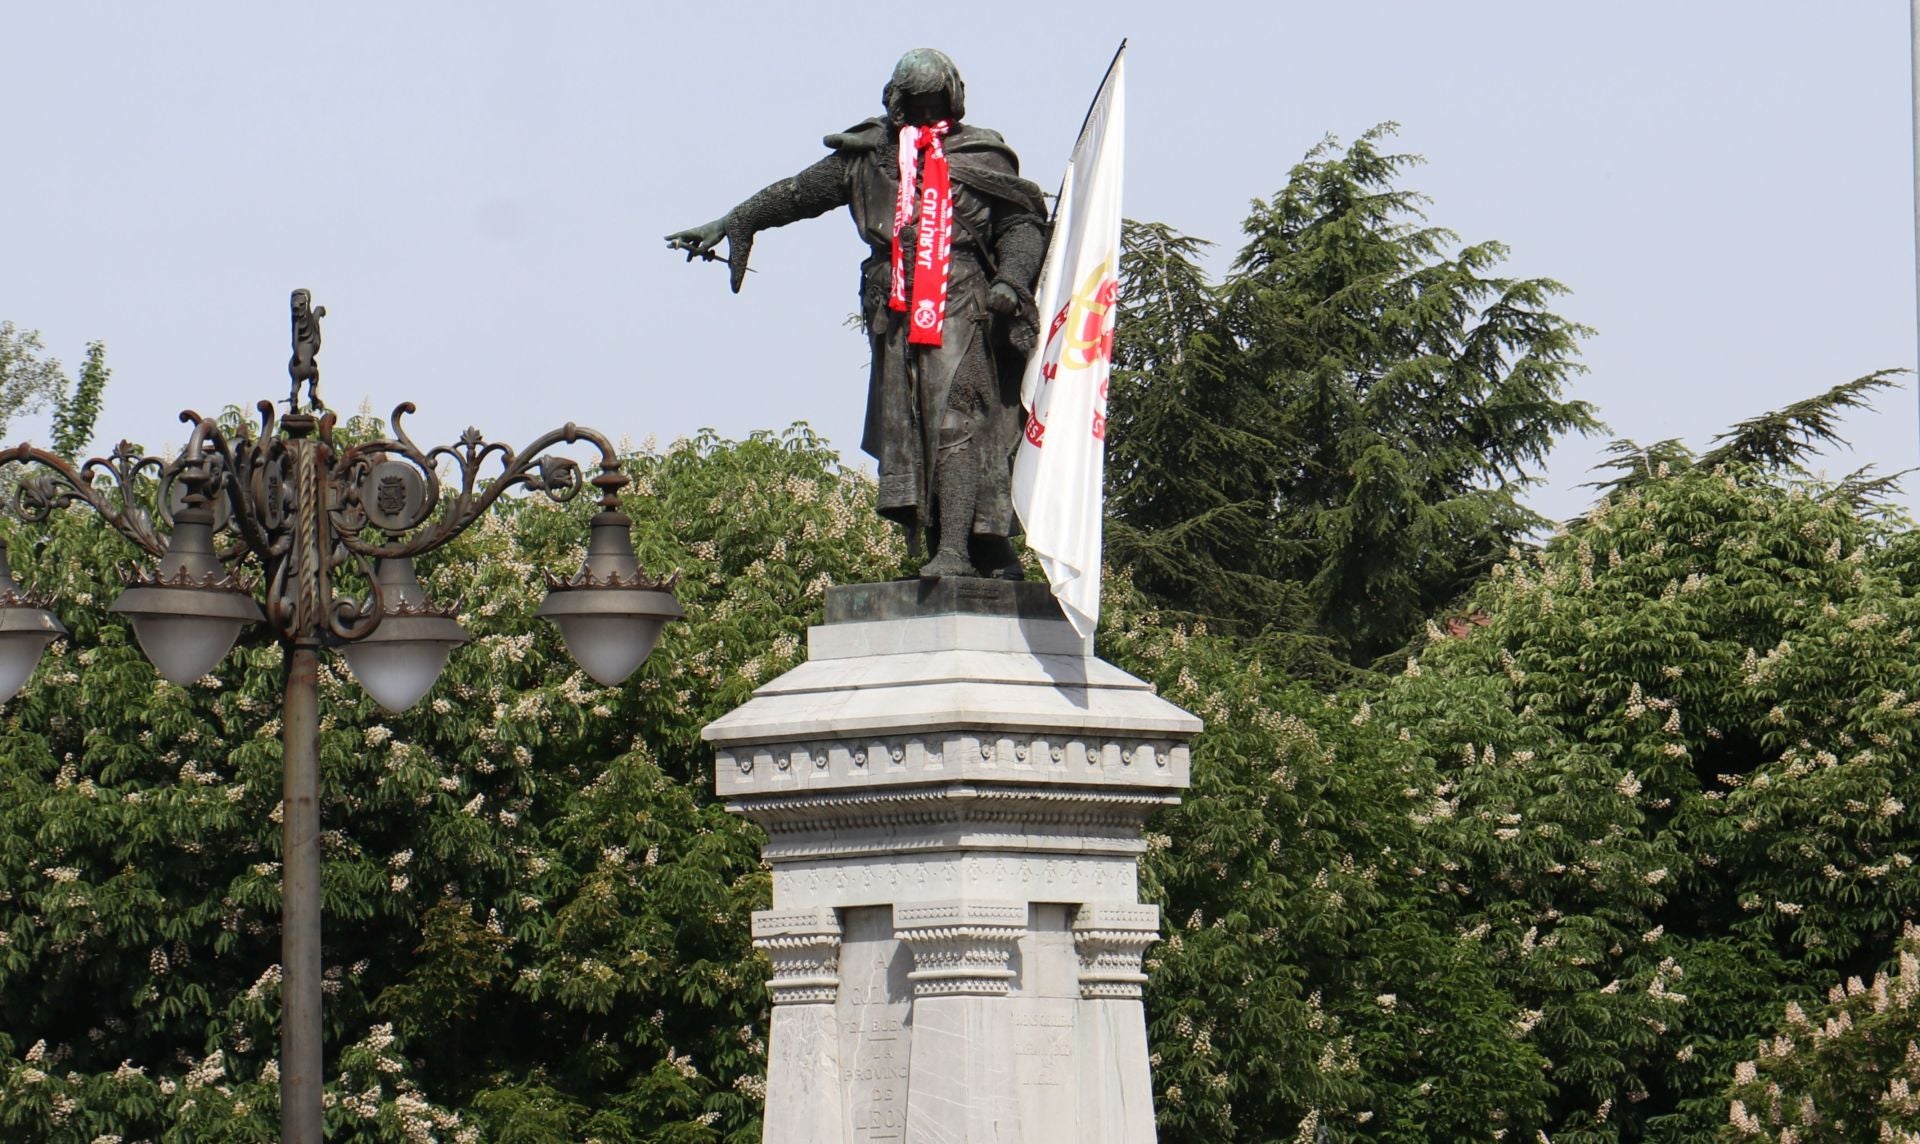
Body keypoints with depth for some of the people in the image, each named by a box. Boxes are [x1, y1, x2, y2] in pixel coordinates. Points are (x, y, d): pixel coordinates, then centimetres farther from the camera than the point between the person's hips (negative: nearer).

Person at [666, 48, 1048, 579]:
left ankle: (957, 549, -22)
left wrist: (1012, 278, -8)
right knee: (904, 430, -3)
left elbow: (1023, 223, 9)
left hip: (961, 309, -4)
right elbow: (797, 193, 21)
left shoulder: (980, 156, 10)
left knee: (957, 421, -16)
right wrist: (727, 225, 21)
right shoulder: (870, 153, 17)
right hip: (898, 315, 4)